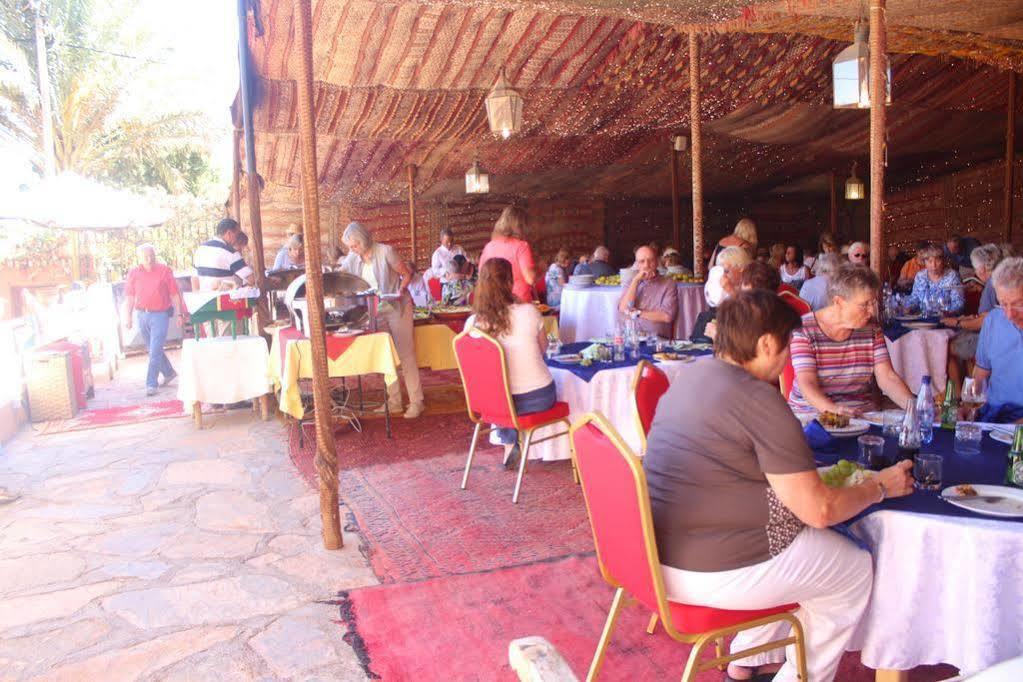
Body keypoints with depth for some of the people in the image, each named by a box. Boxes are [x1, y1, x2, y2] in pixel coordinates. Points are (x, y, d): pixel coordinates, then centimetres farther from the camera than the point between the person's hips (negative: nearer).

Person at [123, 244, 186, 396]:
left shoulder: (164, 271, -2)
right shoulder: (133, 273, 6)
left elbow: (174, 294, -1)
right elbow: (129, 297, 7)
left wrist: (179, 313, -4)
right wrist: (128, 316, 1)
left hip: (160, 315, -4)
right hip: (142, 315, 4)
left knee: (155, 351, -9)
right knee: (153, 349, 15)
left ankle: (151, 384, -6)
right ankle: (169, 373, 33)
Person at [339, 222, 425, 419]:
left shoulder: (385, 251, -13)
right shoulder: (353, 258, 2)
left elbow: (407, 274, -7)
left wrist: (400, 291, -23)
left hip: (397, 307, -6)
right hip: (376, 312, 6)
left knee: (405, 355, -5)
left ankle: (416, 402, -1)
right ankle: (394, 401, 17)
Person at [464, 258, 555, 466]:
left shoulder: (472, 323, -11)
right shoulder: (529, 312, -14)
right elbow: (543, 349, 3)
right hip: (540, 398, -1)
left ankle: (509, 443, 35)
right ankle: (514, 443, 36)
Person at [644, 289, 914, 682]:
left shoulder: (693, 374, 5)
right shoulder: (759, 400, -21)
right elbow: (819, 510, -16)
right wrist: (881, 487, 2)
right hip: (713, 573, -9)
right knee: (855, 570, 13)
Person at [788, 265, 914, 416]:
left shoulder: (872, 330, 7)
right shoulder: (803, 330, -9)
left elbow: (887, 378, -1)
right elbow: (806, 383, -18)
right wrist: (833, 409, -36)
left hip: (862, 413, 4)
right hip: (810, 412, -4)